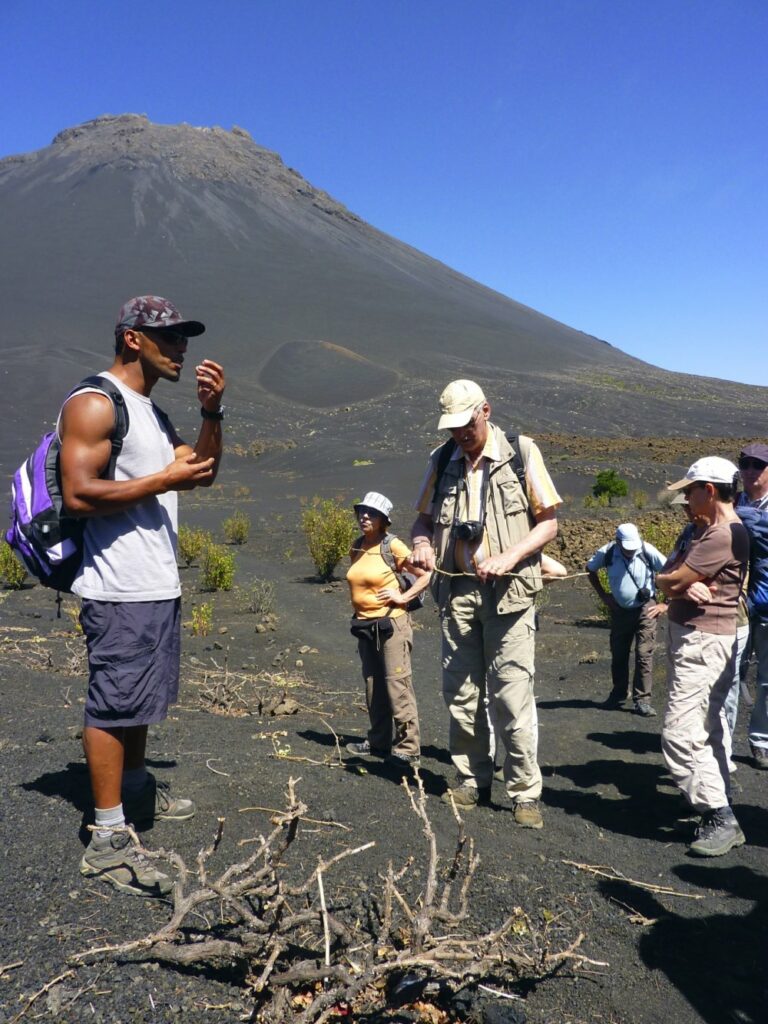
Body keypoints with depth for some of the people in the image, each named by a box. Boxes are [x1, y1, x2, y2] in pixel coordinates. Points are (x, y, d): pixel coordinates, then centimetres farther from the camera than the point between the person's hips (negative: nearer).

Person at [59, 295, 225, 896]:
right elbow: (79, 495, -19)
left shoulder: (154, 413, 18)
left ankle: (137, 790, 38)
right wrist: (164, 480, -17)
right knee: (113, 705, -6)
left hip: (160, 587, 10)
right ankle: (108, 841, 1)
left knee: (143, 699, 21)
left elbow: (202, 473, 16)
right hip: (120, 592, -10)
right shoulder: (94, 405, -11)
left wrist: (211, 413, 4)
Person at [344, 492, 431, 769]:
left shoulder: (393, 546, -10)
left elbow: (426, 574, -11)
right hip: (364, 625, 7)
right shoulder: (356, 548, 9)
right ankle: (379, 741, 25)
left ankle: (408, 748, -2)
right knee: (373, 686, 14)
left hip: (391, 624, -7)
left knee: (397, 685, -7)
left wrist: (404, 596, -14)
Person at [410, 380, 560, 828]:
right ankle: (472, 781, 24)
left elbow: (549, 522, -1)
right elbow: (424, 517, 19)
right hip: (457, 590, 4)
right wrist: (422, 543, -5)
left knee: (513, 694, -4)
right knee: (461, 693, 10)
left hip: (508, 591, -4)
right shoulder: (442, 460, 9)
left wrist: (509, 557, -16)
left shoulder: (521, 453, -2)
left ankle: (525, 791, 9)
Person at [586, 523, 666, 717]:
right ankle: (619, 693, 31)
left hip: (645, 610, -3)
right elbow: (590, 569, 7)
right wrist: (602, 594, 1)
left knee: (644, 655, -5)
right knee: (618, 654, 13)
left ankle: (642, 700, 1)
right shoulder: (607, 552, -12)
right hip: (620, 610, 3)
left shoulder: (648, 551, -20)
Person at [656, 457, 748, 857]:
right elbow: (668, 577, 10)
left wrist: (669, 578, 4)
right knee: (705, 732, 16)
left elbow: (670, 581, -19)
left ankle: (720, 818, -6)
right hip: (689, 636, 11)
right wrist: (684, 585, -11)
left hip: (703, 642, -11)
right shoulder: (703, 529, 15)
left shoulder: (725, 533, -18)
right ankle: (719, 813, 26)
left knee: (681, 734, -14)